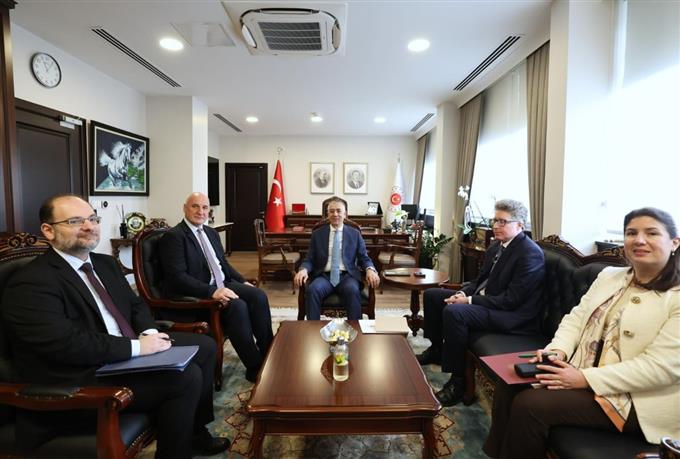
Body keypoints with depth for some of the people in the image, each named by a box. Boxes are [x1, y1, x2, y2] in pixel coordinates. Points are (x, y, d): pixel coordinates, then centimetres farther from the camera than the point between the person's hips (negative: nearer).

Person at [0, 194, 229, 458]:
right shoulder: (31, 284, -16)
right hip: (80, 381, -9)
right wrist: (136, 346, -22)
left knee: (204, 347, 6)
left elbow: (135, 304, 15)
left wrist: (149, 333, -6)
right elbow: (65, 344, -25)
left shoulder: (105, 263, 12)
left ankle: (195, 431, 23)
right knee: (185, 377, -24)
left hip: (126, 355, 9)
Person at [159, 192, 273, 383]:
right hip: (197, 294, -7)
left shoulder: (211, 233, 17)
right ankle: (255, 367, -18)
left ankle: (268, 353, -7)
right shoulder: (173, 236, -9)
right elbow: (177, 277, -19)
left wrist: (243, 282, 7)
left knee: (258, 295, -16)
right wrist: (212, 291, -30)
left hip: (222, 285, 8)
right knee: (237, 306, -30)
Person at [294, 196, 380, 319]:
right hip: (324, 276, 1)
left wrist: (370, 270, -14)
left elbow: (364, 258, 10)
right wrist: (303, 270, -15)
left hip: (347, 276, 0)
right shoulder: (317, 234, 12)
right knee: (312, 290, -31)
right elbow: (310, 259, 9)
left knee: (353, 290, -34)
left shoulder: (355, 234, 12)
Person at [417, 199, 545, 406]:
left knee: (453, 311, -33)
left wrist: (469, 300, -23)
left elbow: (511, 300, -23)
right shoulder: (496, 247, 9)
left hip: (511, 314, -10)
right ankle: (436, 349, 24)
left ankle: (458, 381, -18)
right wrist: (462, 294, -5)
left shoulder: (530, 254, -18)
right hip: (482, 298, 10)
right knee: (431, 295, 8)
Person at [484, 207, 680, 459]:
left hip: (634, 399, -6)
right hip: (581, 373, 6)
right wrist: (557, 350, -12)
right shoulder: (609, 276, 11)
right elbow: (576, 318, 9)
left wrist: (585, 379, -23)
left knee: (529, 404, -21)